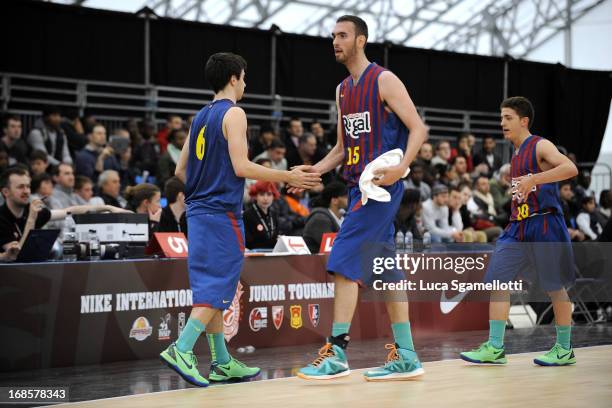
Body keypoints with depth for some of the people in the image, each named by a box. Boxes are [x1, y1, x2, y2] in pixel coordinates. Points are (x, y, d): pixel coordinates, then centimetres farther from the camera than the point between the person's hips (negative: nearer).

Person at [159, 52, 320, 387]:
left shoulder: (201, 116, 16)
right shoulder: (233, 113, -8)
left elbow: (180, 170, 17)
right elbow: (241, 166, -17)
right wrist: (289, 177, -11)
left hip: (198, 210, 9)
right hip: (222, 212, -9)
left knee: (210, 287, 10)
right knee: (217, 287, -7)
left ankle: (221, 363, 15)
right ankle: (181, 350, -18)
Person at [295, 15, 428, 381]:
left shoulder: (384, 80, -7)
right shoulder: (343, 90, 17)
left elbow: (418, 128, -11)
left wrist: (402, 166, -26)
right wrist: (314, 171, 7)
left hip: (382, 184, -9)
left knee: (344, 262, -14)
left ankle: (337, 352, -11)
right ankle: (406, 356, 14)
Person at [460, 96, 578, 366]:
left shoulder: (541, 146, -8)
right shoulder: (515, 155, 16)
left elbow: (570, 169, -25)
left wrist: (533, 180, -32)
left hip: (545, 226, -8)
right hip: (517, 228, 8)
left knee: (555, 288, 3)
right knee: (497, 281, -2)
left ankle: (564, 349, 15)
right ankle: (495, 348, 0)